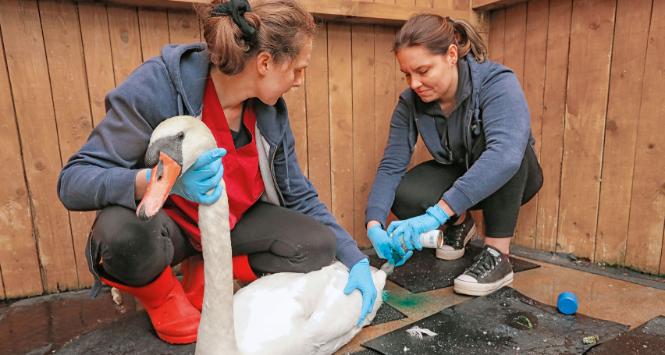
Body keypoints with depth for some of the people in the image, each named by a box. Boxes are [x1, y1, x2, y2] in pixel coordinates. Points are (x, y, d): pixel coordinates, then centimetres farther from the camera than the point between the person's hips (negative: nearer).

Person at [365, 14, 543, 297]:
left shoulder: (497, 83, -29)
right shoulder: (410, 103, -15)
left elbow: (506, 153, -46)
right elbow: (391, 166, -19)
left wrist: (437, 213, -55)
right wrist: (374, 223, -35)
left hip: (510, 178, -3)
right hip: (457, 176, 3)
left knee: (489, 136, -35)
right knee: (404, 195, -26)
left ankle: (498, 255, -24)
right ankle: (460, 223, 7)